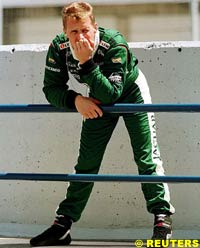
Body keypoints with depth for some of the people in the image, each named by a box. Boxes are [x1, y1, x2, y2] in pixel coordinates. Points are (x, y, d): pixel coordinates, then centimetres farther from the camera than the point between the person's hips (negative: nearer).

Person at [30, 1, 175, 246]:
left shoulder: (115, 45, -38)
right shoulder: (58, 48, -26)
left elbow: (111, 94, -42)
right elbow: (52, 88, -18)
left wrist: (86, 63, -50)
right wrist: (76, 100, -35)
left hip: (130, 92, -4)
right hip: (99, 100, 4)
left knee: (146, 156, -11)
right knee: (86, 162, 4)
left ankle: (162, 217, -5)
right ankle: (62, 224, 7)